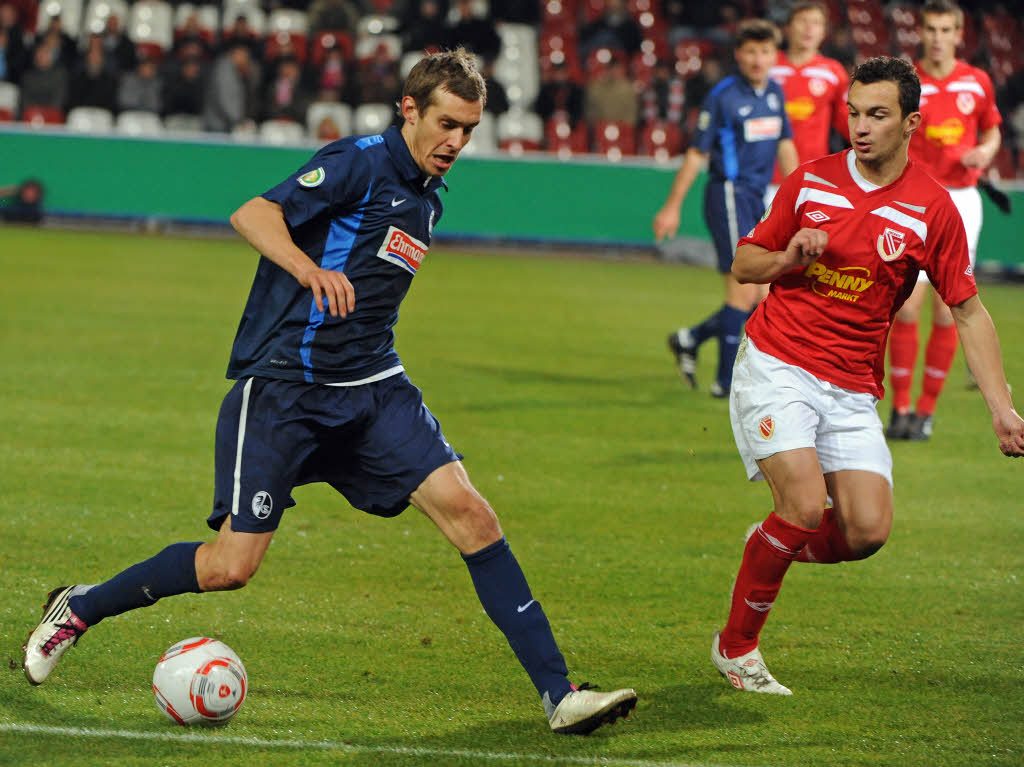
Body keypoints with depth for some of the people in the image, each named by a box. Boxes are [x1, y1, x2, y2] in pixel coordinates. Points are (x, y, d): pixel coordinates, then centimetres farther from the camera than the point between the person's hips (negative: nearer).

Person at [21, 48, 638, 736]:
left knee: (469, 513, -11)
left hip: (372, 387, 7)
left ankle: (558, 693, -11)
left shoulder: (427, 200, 15)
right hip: (282, 387, -7)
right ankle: (79, 609, 18)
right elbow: (252, 215, -24)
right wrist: (309, 268, -39)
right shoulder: (360, 163, -10)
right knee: (230, 567, -7)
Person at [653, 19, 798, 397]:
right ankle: (727, 381, -4)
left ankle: (690, 339, 22)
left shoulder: (775, 93, 11)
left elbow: (785, 145, 21)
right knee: (745, 291, -11)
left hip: (756, 200, 7)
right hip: (728, 194, -7)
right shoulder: (723, 97, -9)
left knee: (762, 301, 5)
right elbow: (696, 153, -6)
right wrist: (672, 207, -5)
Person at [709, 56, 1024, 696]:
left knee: (868, 530, -12)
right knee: (806, 507, -19)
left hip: (852, 390, 2)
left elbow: (968, 311, 4)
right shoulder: (811, 180, 1)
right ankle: (736, 645, 0)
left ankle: (774, 544, 21)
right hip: (775, 368, -2)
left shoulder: (933, 209, -2)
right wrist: (788, 259, -11)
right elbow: (744, 264, 12)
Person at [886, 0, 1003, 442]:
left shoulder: (977, 82, 5)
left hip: (960, 201, 1)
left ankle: (927, 409, 9)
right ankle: (900, 408, 1)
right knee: (905, 309, -10)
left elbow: (992, 129, 19)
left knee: (947, 314, -2)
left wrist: (986, 150, -3)